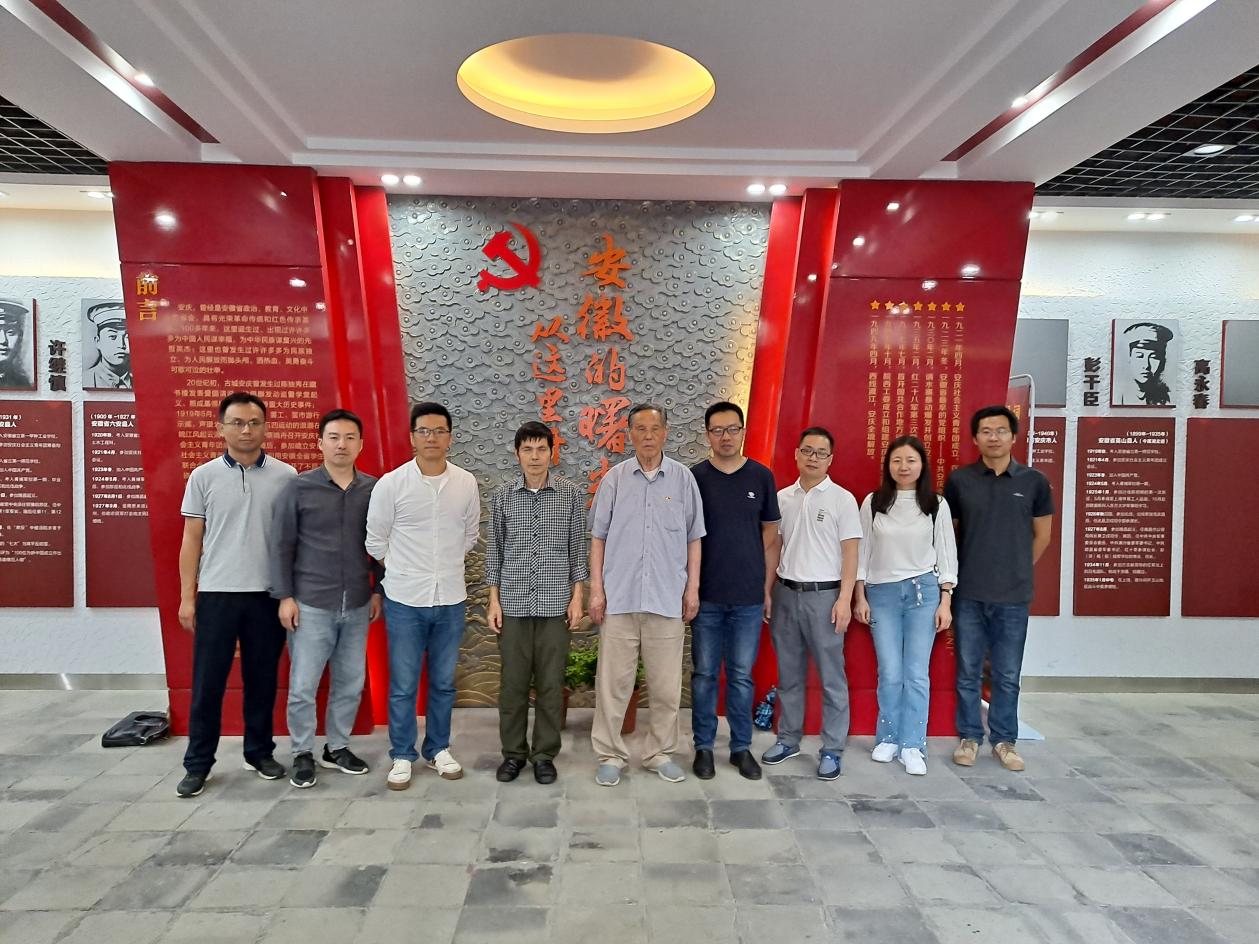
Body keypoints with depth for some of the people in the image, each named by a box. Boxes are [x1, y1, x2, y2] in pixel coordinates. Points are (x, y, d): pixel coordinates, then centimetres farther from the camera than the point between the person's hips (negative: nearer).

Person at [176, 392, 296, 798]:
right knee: (207, 682, 7)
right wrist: (186, 596, 1)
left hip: (268, 593, 0)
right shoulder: (203, 477, 2)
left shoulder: (286, 476, 0)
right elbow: (192, 540, 5)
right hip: (216, 593, 0)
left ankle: (260, 752, 26)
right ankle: (197, 764, 20)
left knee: (262, 679, 11)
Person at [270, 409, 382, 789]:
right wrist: (285, 596, -6)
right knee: (303, 686, 4)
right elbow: (282, 546, -3)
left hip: (357, 605, 3)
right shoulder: (298, 488, -5)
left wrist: (378, 590, 8)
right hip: (311, 604, -3)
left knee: (350, 683, 12)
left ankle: (337, 748, 30)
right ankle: (302, 754, 23)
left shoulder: (373, 489, 2)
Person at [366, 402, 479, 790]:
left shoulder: (466, 483, 0)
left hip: (451, 599, 2)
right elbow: (375, 541, 2)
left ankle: (438, 750, 30)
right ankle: (402, 757, 23)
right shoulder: (390, 484, -8)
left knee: (443, 683, 14)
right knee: (403, 685, 7)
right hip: (405, 600, -2)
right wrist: (404, 569, 9)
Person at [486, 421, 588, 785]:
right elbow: (494, 549, 5)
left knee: (551, 683, 7)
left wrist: (577, 596, -1)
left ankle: (545, 754, 22)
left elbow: (577, 548, 3)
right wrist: (493, 600, 2)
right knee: (513, 682, 8)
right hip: (513, 603, 1)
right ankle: (513, 752, 25)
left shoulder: (572, 494, -2)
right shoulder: (502, 495, 1)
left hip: (555, 604, -1)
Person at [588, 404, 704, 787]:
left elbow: (693, 538, 7)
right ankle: (610, 754, 20)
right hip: (619, 596, 0)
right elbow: (598, 537, 4)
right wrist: (596, 588, -1)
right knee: (613, 680, 6)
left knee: (666, 683, 8)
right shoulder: (615, 478, 2)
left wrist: (693, 587, 2)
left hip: (668, 598, 1)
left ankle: (660, 752, 25)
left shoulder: (683, 478, 3)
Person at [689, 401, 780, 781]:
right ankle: (703, 746, 22)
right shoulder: (694, 477, -1)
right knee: (705, 674, 8)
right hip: (706, 596, -1)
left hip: (749, 597, 1)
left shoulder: (761, 476, 3)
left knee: (741, 675, 10)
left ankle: (741, 747, 24)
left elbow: (770, 535, 7)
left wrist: (768, 587, 5)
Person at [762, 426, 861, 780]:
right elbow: (774, 548, 11)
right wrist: (767, 593, 7)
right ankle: (788, 739, 27)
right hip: (786, 593, 4)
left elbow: (850, 553, -6)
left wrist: (844, 600, -12)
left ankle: (832, 750, 15)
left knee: (831, 677, 4)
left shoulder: (842, 499, -4)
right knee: (789, 674, 14)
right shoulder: (782, 498, 7)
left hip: (824, 595, -4)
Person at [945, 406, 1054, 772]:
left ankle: (1004, 740, 26)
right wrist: (955, 577, 7)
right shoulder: (959, 480, -1)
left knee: (1007, 676, 10)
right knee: (968, 673, 9)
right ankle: (970, 737, 24)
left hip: (1013, 597, 0)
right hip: (968, 595, 0)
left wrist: (1017, 571, 11)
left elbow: (1042, 536, 10)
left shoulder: (1034, 481, 0)